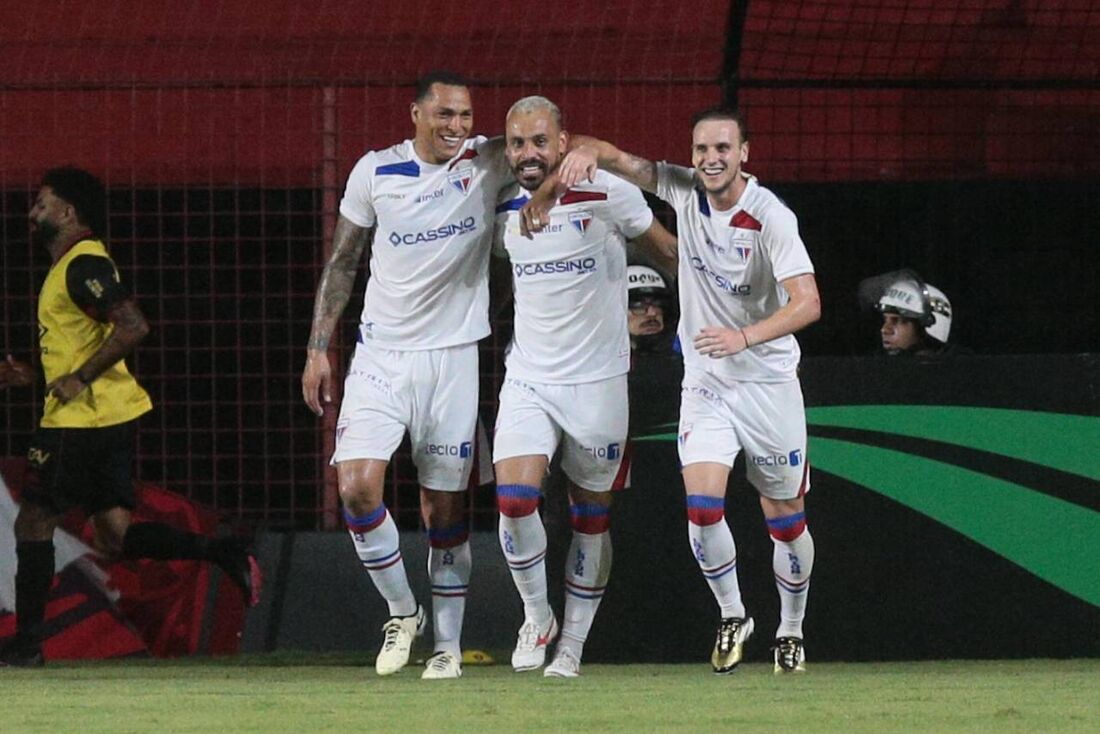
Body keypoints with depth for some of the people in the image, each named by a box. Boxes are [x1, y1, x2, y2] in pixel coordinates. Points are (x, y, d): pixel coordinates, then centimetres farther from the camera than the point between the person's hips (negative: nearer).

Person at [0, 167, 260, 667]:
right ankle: (225, 555, 0)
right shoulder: (76, 265, 19)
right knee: (115, 537, 8)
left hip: (82, 420, -10)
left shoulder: (83, 266, -13)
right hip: (112, 416, 10)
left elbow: (132, 328, -25)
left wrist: (79, 379, -22)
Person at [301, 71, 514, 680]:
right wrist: (318, 348, 6)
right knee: (357, 485, -15)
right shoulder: (375, 172, 0)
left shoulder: (488, 163, -3)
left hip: (452, 356, 0)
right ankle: (401, 611, 6)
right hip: (380, 355, 0)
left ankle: (448, 645, 15)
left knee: (444, 507, 4)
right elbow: (343, 262, 8)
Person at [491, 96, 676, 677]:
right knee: (515, 500, -16)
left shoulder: (606, 195, -10)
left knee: (591, 516, 6)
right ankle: (536, 617, 7)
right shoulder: (505, 210, 3)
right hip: (527, 380, 3)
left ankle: (572, 645, 18)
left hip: (597, 381, -2)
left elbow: (664, 244, 5)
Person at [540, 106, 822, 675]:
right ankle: (731, 617, 7)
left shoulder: (770, 217, -18)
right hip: (705, 383, 3)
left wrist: (746, 336, -40)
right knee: (702, 505, -14)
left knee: (786, 520, 5)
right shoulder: (684, 191, -4)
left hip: (769, 382, -3)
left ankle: (791, 630, 27)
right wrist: (587, 152, -22)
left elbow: (807, 303, -26)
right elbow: (620, 160, 2)